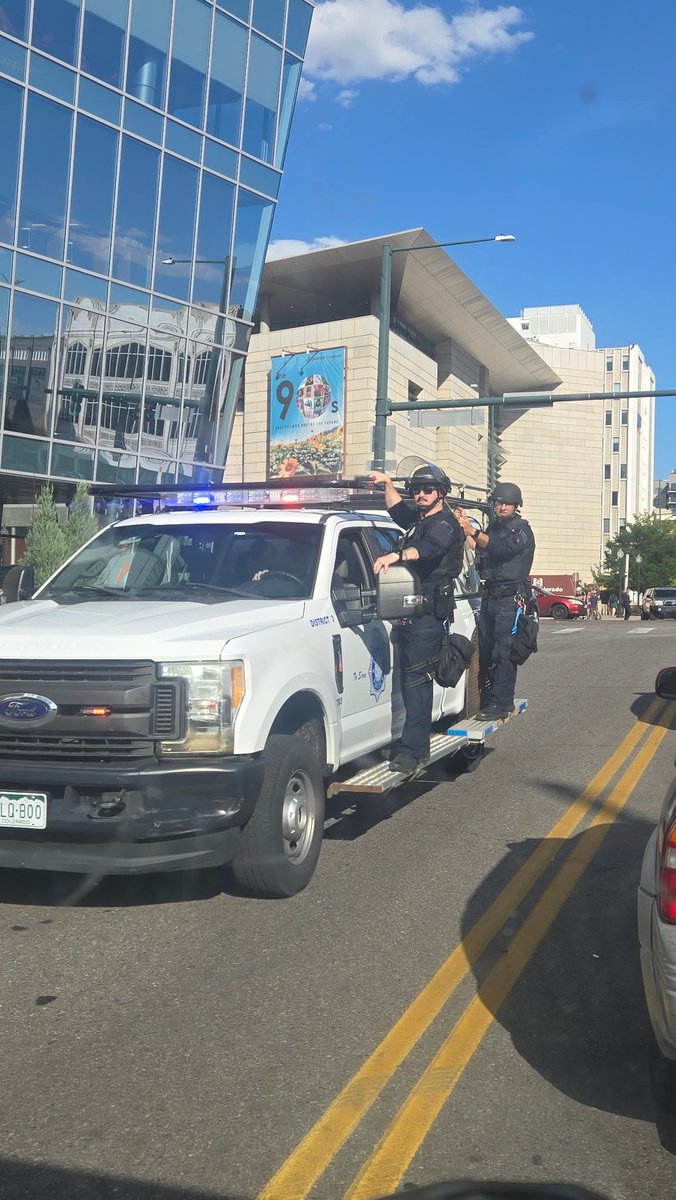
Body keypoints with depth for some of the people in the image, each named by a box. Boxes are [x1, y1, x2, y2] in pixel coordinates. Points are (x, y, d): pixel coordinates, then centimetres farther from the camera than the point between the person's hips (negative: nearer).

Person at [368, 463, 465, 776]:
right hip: (409, 610, 9)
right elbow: (396, 509, 47)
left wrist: (396, 555, -46)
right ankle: (417, 745, 13)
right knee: (410, 677, 8)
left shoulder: (444, 523, -6)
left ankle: (413, 749, -15)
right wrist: (387, 483, 36)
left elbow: (429, 547, -29)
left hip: (428, 612, -9)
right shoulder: (416, 520, 24)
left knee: (416, 678, -14)